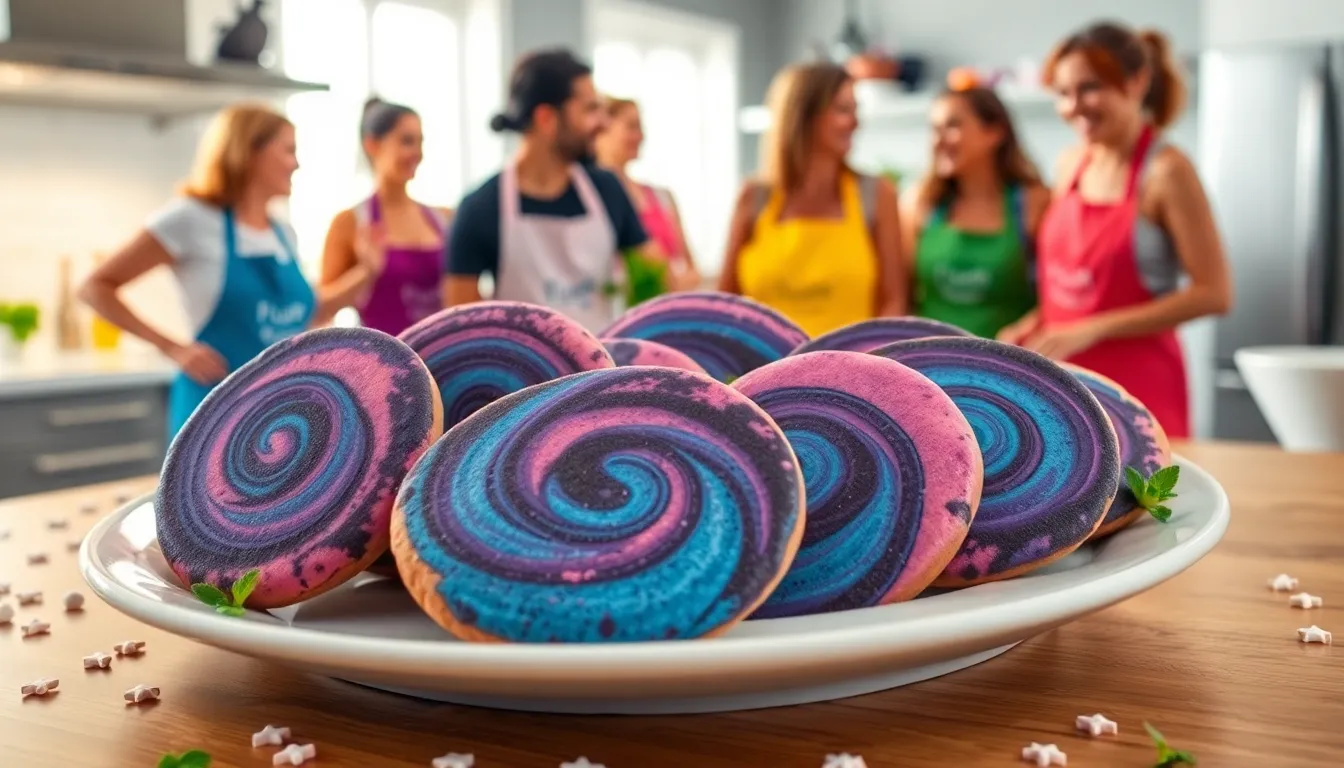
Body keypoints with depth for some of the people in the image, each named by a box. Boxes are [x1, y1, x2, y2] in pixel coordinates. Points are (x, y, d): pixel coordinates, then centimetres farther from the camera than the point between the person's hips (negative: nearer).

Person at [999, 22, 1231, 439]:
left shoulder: (1165, 170, -12)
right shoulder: (1070, 165, 6)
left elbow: (1213, 293, -14)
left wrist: (1093, 330, -18)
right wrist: (1032, 326, -1)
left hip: (1136, 390, -5)